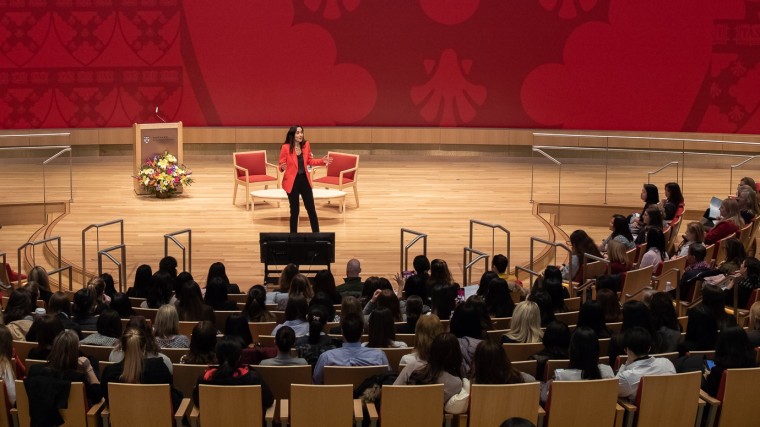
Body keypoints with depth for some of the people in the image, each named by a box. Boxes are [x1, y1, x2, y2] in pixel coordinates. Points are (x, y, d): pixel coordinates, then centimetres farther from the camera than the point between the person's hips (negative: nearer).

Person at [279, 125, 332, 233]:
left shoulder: (306, 145, -2)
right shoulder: (286, 147, -15)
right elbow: (281, 164, -9)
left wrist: (322, 161, -2)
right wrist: (282, 167, -32)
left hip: (305, 180, 4)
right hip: (292, 181, -4)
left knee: (311, 209, 9)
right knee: (294, 210, 4)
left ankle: (316, 234, 19)